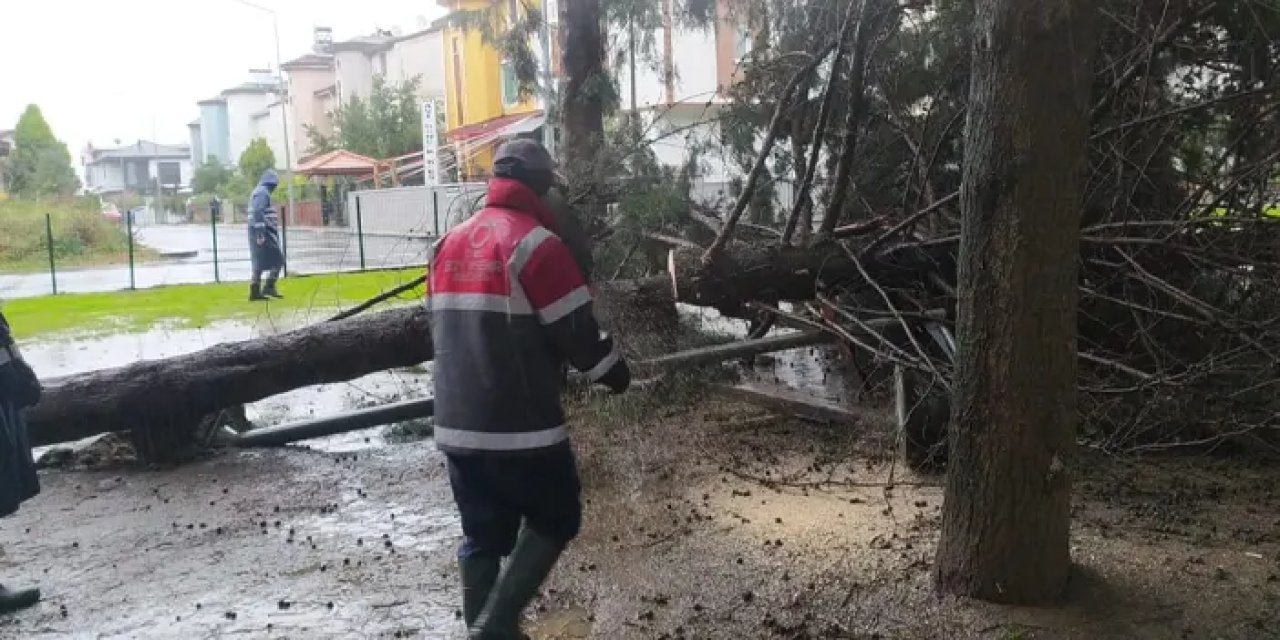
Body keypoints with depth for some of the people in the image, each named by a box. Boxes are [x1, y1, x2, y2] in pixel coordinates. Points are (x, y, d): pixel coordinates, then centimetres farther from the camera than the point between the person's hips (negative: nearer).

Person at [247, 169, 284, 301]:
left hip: (260, 233, 10)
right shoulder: (263, 192, -12)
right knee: (278, 260, -6)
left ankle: (255, 292, 9)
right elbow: (258, 213, -22)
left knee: (260, 263, 10)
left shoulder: (257, 192, 21)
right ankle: (269, 287, -8)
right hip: (264, 233, -10)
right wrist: (260, 233, -25)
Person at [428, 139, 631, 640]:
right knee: (556, 521, 11)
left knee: (482, 537, 16)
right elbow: (578, 333, -12)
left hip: (456, 424, 7)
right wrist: (617, 374, 7)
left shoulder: (450, 243, 11)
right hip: (520, 427, -7)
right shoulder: (535, 244, -13)